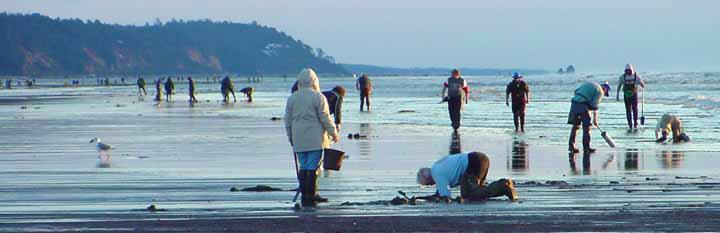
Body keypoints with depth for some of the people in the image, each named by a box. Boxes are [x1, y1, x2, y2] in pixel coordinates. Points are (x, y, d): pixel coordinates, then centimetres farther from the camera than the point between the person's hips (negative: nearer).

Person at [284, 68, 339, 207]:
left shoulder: (292, 98, 9)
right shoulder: (318, 97, -6)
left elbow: (288, 120, 12)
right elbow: (325, 118, -7)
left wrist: (290, 138, 21)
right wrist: (334, 133, 3)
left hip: (298, 140, 4)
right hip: (315, 138, -4)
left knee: (303, 167, 10)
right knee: (312, 167, -4)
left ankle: (305, 195, 10)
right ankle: (310, 197, -6)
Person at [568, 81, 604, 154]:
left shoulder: (587, 84, 27)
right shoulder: (599, 91, 4)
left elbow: (576, 91, 21)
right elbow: (595, 105, -5)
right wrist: (595, 119, -3)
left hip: (574, 103, 7)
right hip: (583, 105, -7)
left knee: (575, 126, 14)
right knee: (586, 126, 1)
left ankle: (571, 146, 14)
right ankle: (586, 147, 1)